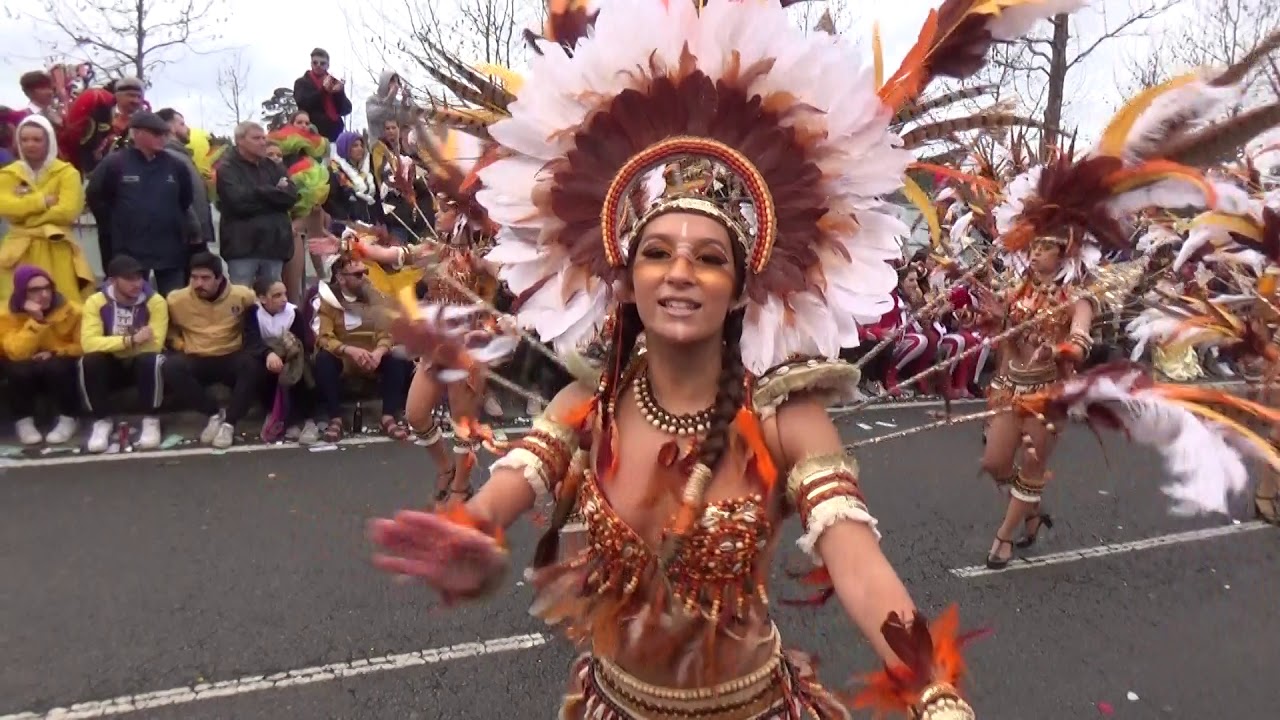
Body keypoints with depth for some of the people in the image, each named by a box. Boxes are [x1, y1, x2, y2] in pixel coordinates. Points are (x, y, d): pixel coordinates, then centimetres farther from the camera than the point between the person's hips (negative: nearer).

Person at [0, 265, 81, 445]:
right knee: (19, 369, -33)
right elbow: (16, 353, -25)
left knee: (55, 366, -34)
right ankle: (24, 421, -9)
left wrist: (55, 353, -21)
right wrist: (35, 321, -31)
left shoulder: (71, 310, -11)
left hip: (61, 368, 0)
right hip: (27, 371, 0)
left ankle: (68, 419, -13)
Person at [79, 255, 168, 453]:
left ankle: (151, 420, -16)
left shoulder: (155, 301, -15)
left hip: (142, 364, -1)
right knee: (89, 362, -30)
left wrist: (113, 343, -17)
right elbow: (89, 343, -25)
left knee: (151, 360, -35)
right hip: (113, 366, 2)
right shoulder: (96, 302, -12)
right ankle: (102, 421, -12)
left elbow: (154, 345, -22)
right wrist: (131, 340, -33)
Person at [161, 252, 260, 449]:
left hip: (231, 358, -1)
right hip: (196, 360, 1)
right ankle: (215, 414, -20)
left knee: (253, 365, -34)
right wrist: (178, 344, -1)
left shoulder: (241, 295, -8)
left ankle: (229, 422, -26)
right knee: (170, 367, -31)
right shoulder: (177, 300, -6)